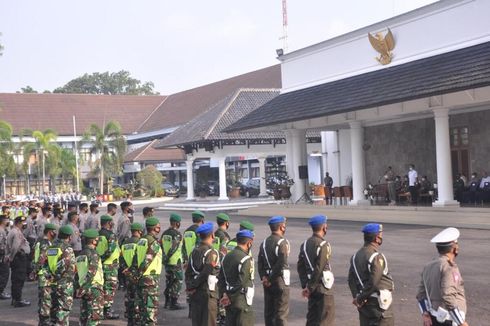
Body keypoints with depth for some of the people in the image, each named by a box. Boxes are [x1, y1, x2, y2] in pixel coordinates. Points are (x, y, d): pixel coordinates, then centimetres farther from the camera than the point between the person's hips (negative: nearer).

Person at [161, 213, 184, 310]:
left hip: (167, 262, 8)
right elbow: (174, 248, -23)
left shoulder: (165, 233, 7)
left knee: (168, 281, 18)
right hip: (175, 262, -8)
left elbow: (161, 246, 10)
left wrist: (164, 258, 15)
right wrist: (167, 257, -15)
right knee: (177, 282, 2)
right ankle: (174, 303, 1)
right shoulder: (177, 234, -16)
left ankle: (167, 302, 23)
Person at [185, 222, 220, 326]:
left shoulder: (194, 252, 9)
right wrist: (193, 287, -11)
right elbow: (206, 272, -19)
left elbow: (188, 272, 8)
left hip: (195, 294, 7)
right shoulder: (212, 253, -14)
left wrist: (189, 286, 6)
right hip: (208, 294, -7)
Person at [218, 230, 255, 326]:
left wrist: (225, 294, 1)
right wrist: (230, 298, -13)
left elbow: (220, 279, 9)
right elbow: (242, 282, -21)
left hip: (229, 302, 8)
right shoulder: (246, 259, -16)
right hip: (242, 302, -8)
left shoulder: (227, 257, 10)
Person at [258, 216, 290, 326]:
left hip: (267, 283, 7)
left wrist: (264, 277, -5)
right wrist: (271, 279, -15)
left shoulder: (264, 242, 8)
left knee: (269, 311, 14)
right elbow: (281, 264, -22)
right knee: (281, 312, 0)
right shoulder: (282, 242, -14)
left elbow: (260, 263, 3)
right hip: (280, 280, -7)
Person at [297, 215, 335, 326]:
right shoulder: (323, 245, -16)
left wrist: (305, 285, 9)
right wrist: (310, 287, -14)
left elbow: (300, 266, 7)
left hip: (312, 288, 7)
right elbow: (319, 268, -21)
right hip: (323, 288, -7)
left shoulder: (305, 244, 7)